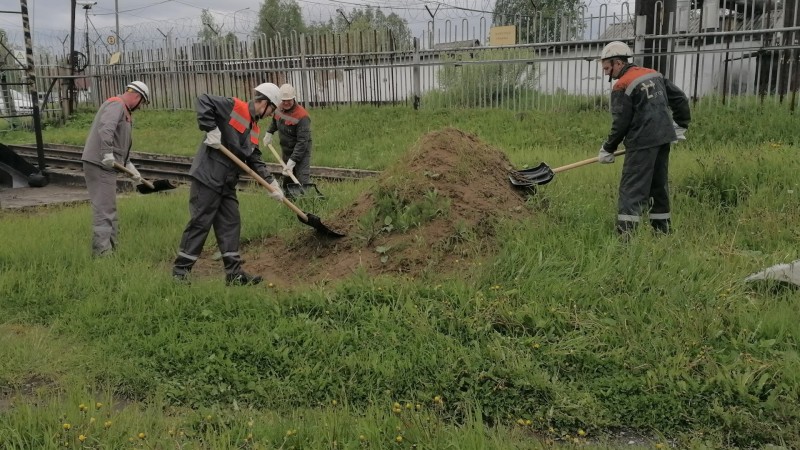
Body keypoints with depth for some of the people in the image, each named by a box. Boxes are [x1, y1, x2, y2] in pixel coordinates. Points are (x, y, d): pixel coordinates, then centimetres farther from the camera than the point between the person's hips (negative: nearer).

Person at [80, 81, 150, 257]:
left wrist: (129, 166, 21)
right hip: (99, 164, -11)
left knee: (109, 209, 17)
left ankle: (111, 247, 27)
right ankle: (102, 251, -7)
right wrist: (107, 154, -32)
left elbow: (122, 144, 24)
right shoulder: (116, 104, -10)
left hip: (106, 164, 11)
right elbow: (105, 129, -28)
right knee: (104, 209, -9)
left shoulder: (124, 110, 22)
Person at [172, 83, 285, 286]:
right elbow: (203, 101, -19)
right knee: (200, 223, -4)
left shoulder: (254, 127, 16)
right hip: (207, 177, -9)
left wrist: (271, 183, 7)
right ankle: (180, 271, 7)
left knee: (230, 225, 9)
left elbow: (255, 160, 15)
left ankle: (234, 273, 15)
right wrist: (211, 130, -23)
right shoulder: (233, 106, -9)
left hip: (227, 183, 9)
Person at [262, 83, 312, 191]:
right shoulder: (279, 110, 0)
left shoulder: (302, 116, -24)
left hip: (301, 152, -8)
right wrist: (269, 132, 13)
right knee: (287, 180, 19)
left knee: (303, 181, -20)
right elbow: (275, 121, 27)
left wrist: (292, 161, -30)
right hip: (286, 151, 8)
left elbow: (302, 142, -27)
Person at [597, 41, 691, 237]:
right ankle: (662, 230, 24)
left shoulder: (622, 86, -9)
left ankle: (625, 233, -13)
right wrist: (680, 126, 22)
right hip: (664, 138, 8)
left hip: (642, 142, -8)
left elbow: (620, 124, -11)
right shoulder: (654, 74, 14)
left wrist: (608, 149, -1)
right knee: (659, 185, 16)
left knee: (631, 188, -7)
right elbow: (680, 98, 15)